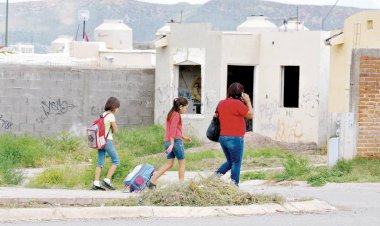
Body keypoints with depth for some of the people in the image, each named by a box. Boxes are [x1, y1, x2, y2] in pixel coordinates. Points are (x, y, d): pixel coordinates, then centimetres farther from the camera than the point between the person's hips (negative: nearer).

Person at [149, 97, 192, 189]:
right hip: (176, 141, -8)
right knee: (182, 163, 5)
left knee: (169, 164, 7)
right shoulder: (176, 115, -10)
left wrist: (184, 137, 29)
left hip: (168, 142, 8)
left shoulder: (170, 114, 18)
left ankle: (153, 180, -3)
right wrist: (172, 144, -24)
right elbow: (173, 129, -19)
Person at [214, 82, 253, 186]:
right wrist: (248, 101, 2)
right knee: (236, 163, 3)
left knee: (230, 162, 20)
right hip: (235, 138, -7)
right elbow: (250, 115, -8)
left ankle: (216, 175, 2)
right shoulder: (237, 103, -14)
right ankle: (234, 185, 2)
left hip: (223, 137, 7)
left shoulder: (221, 103, 9)